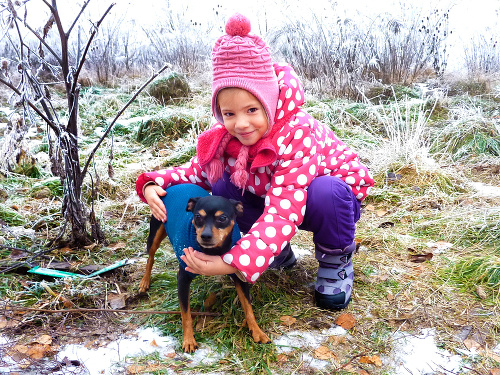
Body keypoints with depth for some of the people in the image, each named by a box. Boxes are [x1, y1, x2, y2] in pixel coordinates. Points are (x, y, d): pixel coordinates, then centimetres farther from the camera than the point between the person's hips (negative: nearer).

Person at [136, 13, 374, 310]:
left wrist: (233, 263, -53)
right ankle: (279, 251, 3)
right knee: (219, 186, -20)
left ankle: (336, 260, -7)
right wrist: (155, 183, -26)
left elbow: (284, 212, -44)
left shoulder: (298, 133, -37)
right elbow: (197, 170, -4)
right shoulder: (225, 135, -18)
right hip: (269, 194, 5)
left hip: (336, 198, -5)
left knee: (325, 192, -40)